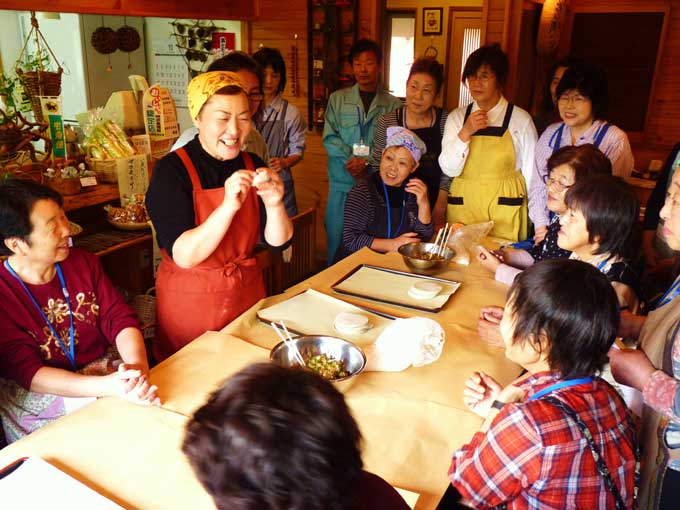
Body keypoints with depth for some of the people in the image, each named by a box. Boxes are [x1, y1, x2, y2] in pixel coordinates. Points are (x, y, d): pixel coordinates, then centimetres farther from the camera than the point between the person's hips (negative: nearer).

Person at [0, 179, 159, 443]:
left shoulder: (83, 262, 4)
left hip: (112, 375, 5)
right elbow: (27, 372, -18)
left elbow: (120, 318, -2)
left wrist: (138, 366, -24)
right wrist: (108, 387, -32)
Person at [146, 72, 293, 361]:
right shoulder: (172, 170, -15)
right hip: (189, 302, -4)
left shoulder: (251, 166, -2)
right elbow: (183, 255, -23)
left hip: (247, 294, 4)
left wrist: (274, 204, -24)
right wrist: (228, 206, -34)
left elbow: (278, 242, -5)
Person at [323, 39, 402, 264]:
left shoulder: (393, 105, 5)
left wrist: (367, 161, -16)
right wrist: (353, 159, -14)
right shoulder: (338, 99, 7)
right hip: (342, 182, 1)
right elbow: (330, 138, -1)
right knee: (337, 238, 5)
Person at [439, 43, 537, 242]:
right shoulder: (457, 117, 6)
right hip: (463, 207, 2)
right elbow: (449, 169, -2)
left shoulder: (520, 119, -2)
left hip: (504, 212, -2)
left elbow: (531, 172, 3)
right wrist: (465, 133, -14)